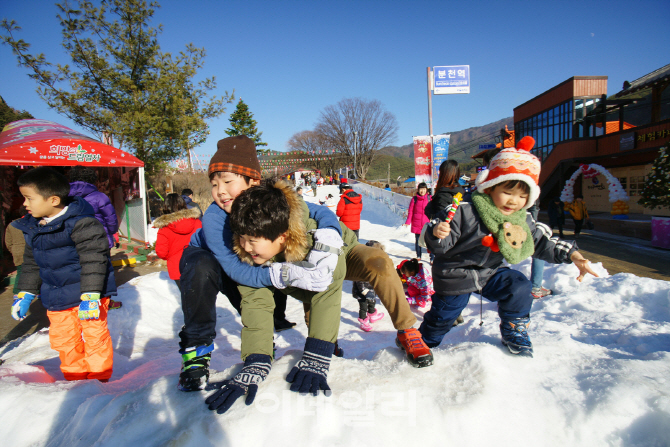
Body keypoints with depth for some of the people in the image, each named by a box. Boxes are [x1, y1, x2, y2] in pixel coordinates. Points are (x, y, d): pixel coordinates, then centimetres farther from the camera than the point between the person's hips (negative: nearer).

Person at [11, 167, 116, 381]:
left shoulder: (81, 223, -20)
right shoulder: (32, 227, 6)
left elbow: (93, 260, -21)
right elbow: (31, 263, 18)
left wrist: (90, 296, -25)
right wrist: (25, 293, 18)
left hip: (88, 293, -8)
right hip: (56, 298, 8)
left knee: (94, 335, 2)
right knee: (62, 339, 16)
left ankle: (100, 379, 19)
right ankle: (75, 379, 33)